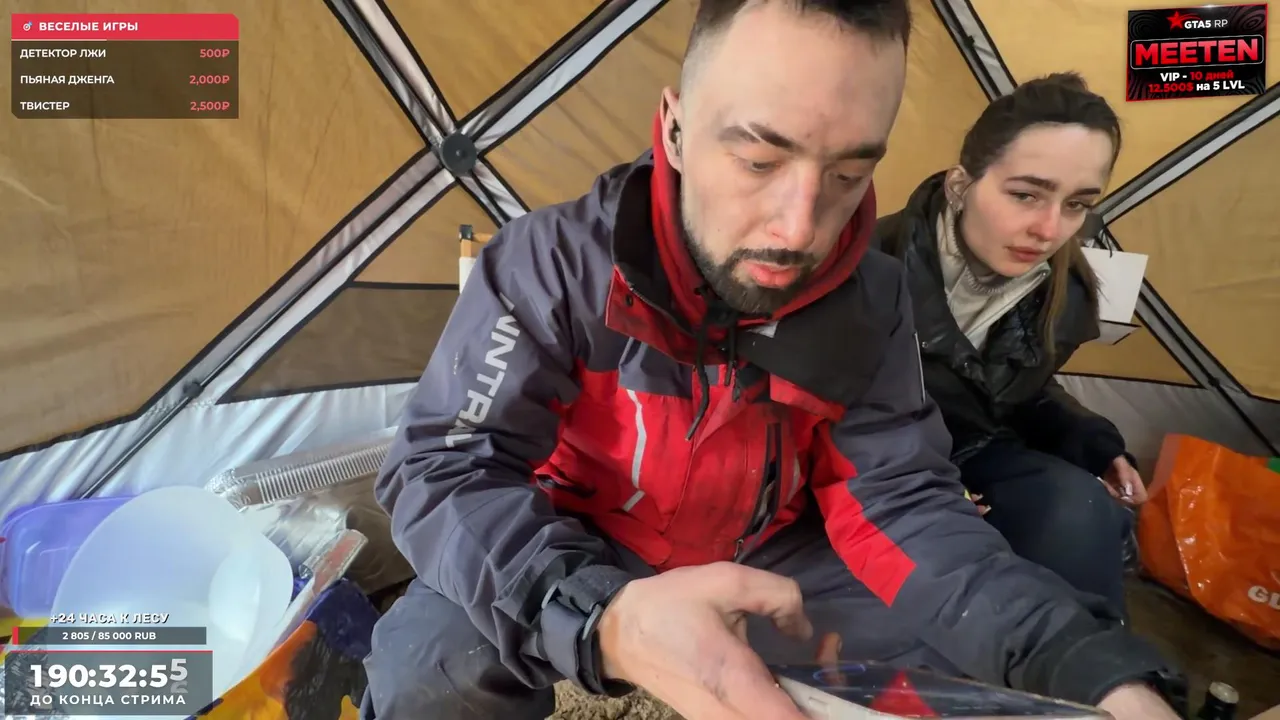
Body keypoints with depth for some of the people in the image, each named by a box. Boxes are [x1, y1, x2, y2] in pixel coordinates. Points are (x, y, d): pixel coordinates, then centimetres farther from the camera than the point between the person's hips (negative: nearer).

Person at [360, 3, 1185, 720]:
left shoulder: (870, 300, -13)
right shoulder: (554, 260, -25)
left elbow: (904, 504, -15)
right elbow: (446, 471, -30)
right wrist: (606, 615, -52)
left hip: (768, 561, 4)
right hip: (577, 567, -2)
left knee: (960, 653, -13)